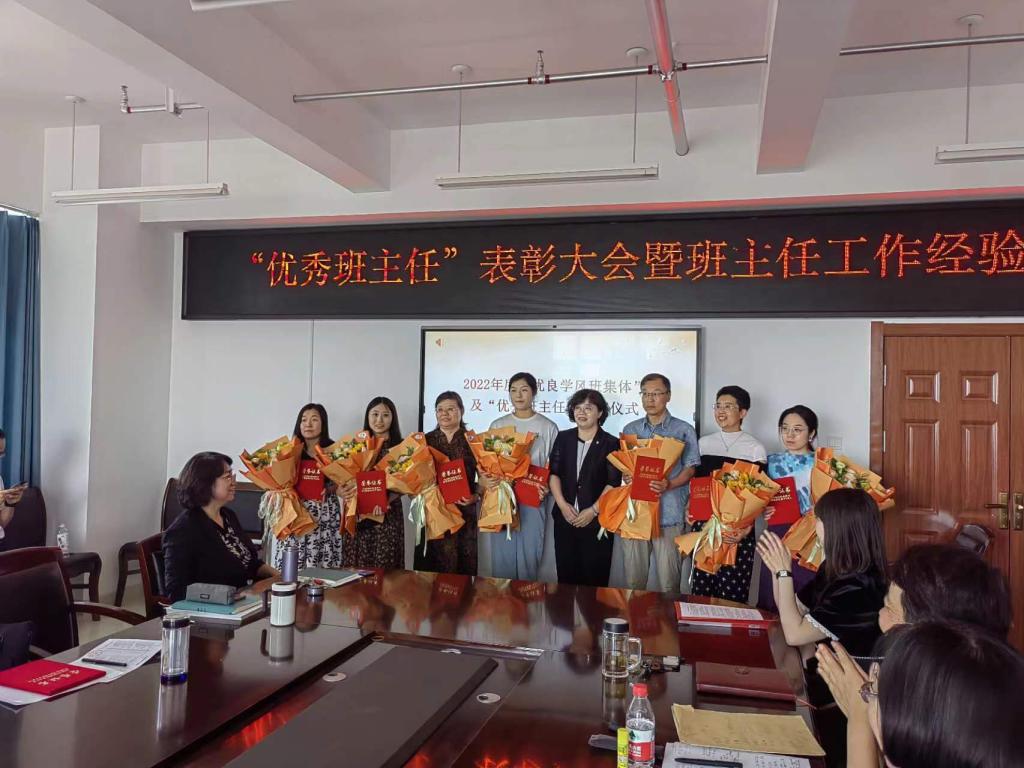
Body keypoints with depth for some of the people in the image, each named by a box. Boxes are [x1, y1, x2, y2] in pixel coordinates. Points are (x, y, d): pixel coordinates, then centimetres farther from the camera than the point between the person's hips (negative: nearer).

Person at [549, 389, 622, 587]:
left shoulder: (611, 444, -1)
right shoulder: (563, 438, 9)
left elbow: (614, 483, -6)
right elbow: (553, 473, 3)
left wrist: (593, 511, -14)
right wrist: (562, 504, -10)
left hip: (597, 520, -3)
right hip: (565, 518, 3)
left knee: (594, 578, 0)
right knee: (565, 575, 7)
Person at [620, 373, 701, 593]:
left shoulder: (683, 430, 4)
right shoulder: (630, 430, 14)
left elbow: (690, 468, 1)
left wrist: (669, 485, -17)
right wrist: (627, 477, -6)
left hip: (668, 514, -3)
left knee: (668, 583, 0)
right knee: (633, 581, 7)